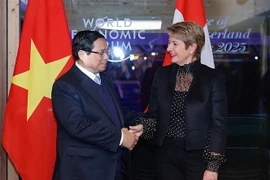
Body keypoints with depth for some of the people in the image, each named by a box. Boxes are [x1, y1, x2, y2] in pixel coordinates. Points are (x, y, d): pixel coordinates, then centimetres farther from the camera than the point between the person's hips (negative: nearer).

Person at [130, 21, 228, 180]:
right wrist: (142, 127, -12)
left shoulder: (213, 77, -6)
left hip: (198, 154, -3)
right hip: (167, 152, 3)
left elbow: (219, 123, -7)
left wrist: (213, 166, -11)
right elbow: (154, 114, 9)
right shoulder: (162, 74, 5)